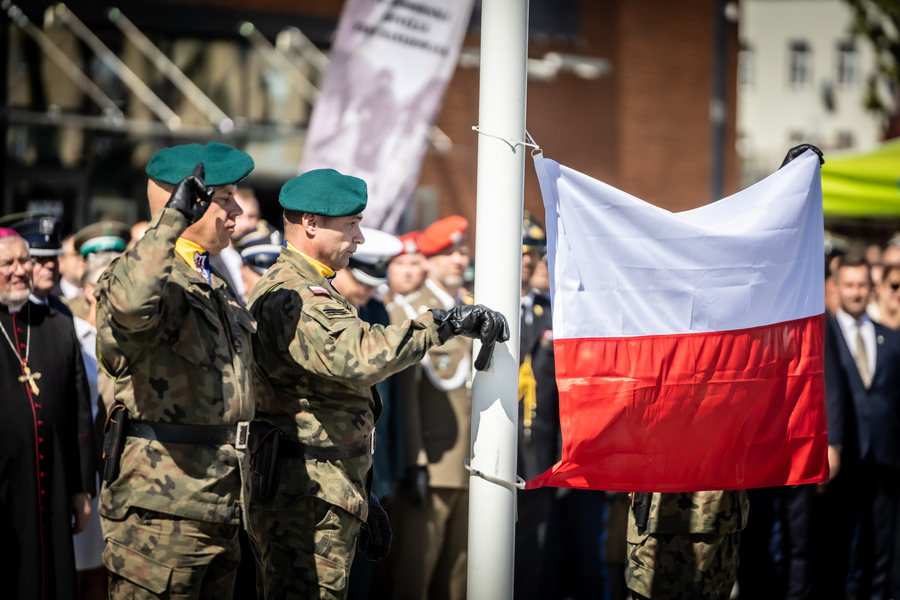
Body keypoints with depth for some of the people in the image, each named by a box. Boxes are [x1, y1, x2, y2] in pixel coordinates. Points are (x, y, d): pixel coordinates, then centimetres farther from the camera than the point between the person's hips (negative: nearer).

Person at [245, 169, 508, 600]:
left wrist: (360, 495, 25)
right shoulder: (290, 295, -15)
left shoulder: (312, 291, 22)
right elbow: (356, 358, -34)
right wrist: (440, 324, -30)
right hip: (305, 500, -11)